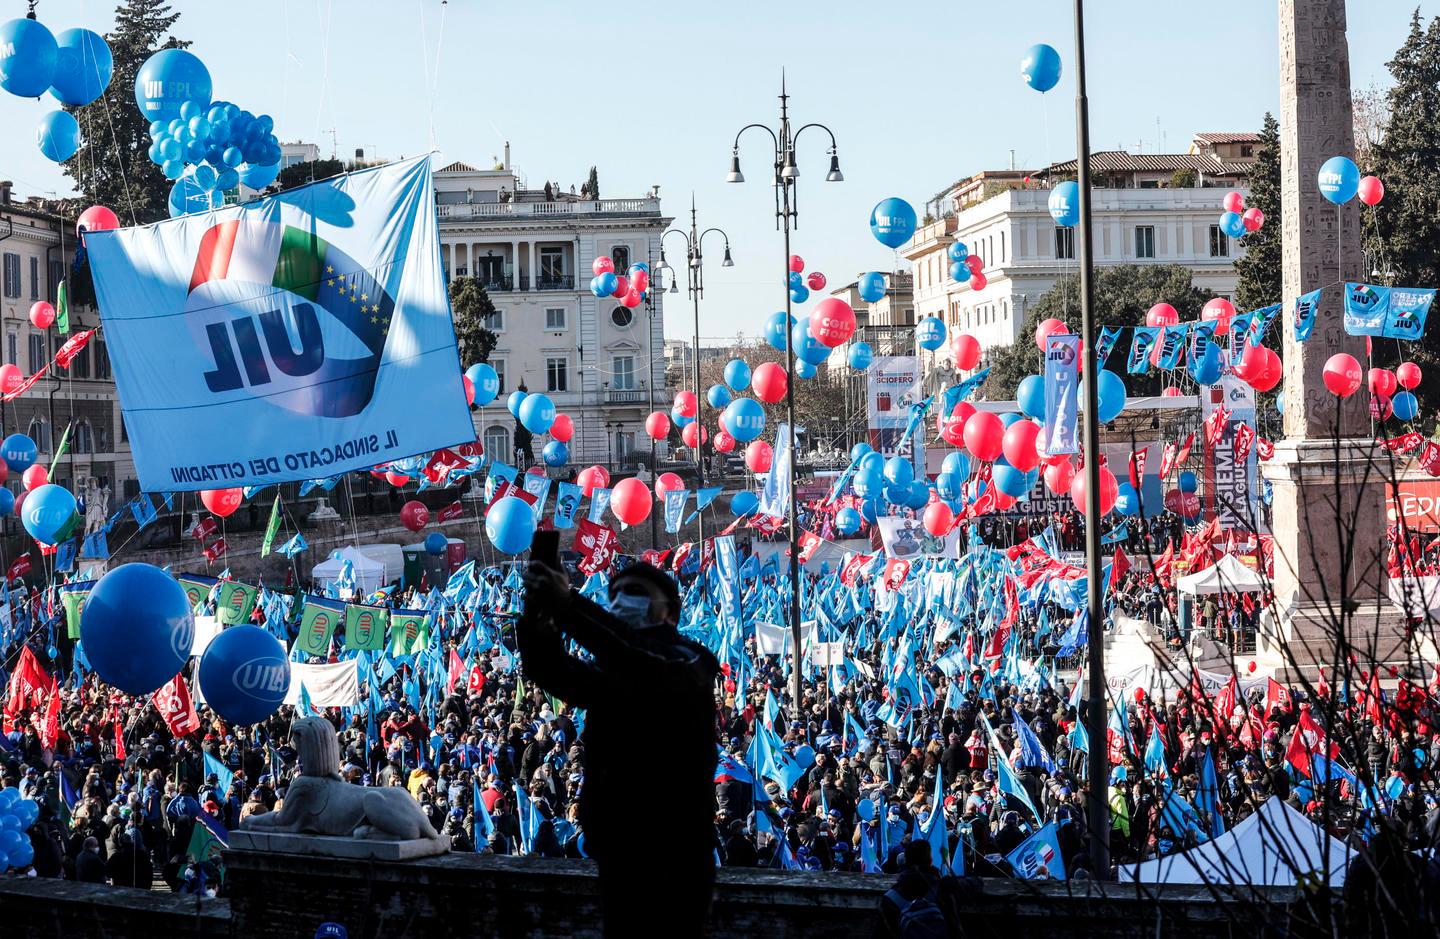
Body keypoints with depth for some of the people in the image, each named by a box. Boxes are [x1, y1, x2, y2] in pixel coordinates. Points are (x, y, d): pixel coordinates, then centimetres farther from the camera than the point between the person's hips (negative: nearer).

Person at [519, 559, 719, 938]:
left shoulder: (688, 661, -4)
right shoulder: (610, 673, 18)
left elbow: (657, 672, -29)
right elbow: (555, 673, -3)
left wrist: (569, 607, -37)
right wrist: (536, 620, -26)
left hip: (673, 854, -7)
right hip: (619, 848, 7)